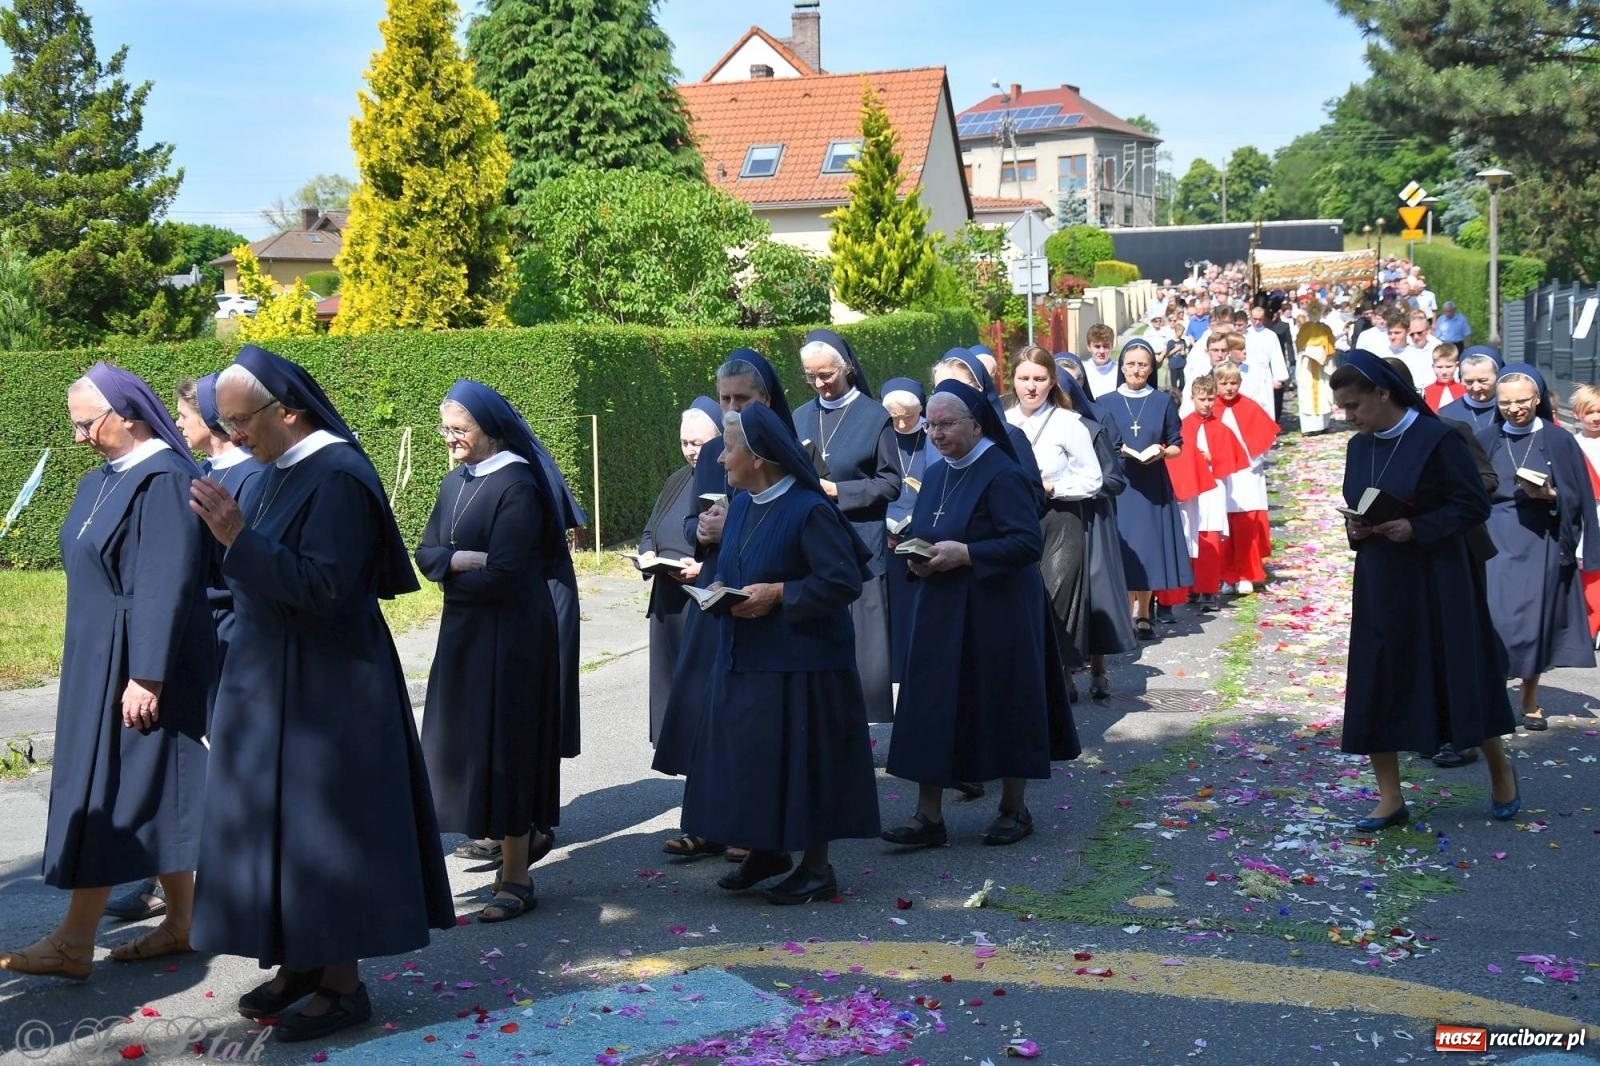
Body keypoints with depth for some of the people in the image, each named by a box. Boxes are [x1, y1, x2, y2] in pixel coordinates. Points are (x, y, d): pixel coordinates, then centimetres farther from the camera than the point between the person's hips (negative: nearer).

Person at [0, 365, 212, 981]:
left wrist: (145, 676, -23)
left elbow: (164, 585, -22)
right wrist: (81, 662, 17)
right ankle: (181, 921, 20)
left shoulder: (162, 481, -17)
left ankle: (75, 941, 2)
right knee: (151, 792, 12)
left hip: (135, 665, -9)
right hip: (98, 662, 9)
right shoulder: (102, 481, 11)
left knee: (109, 793, -4)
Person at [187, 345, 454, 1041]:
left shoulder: (338, 478, -19)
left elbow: (321, 586, -25)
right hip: (271, 679, 9)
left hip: (321, 688, -9)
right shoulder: (282, 471, 8)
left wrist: (236, 538, -28)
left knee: (321, 825, -2)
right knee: (279, 820, 14)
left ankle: (343, 984, 9)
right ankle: (302, 961, 26)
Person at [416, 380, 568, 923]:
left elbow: (503, 575, -21)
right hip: (463, 631, 8)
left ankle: (517, 879, 7)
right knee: (468, 742, 12)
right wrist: (465, 559, -15)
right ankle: (527, 835, 32)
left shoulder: (517, 486, -16)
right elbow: (426, 553, 6)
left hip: (509, 634, -8)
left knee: (501, 747, -3)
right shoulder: (456, 481, 10)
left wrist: (449, 569, -5)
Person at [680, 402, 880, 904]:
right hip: (742, 657, 8)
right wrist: (719, 587, -1)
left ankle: (816, 867, 13)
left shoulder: (809, 511, -17)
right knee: (744, 757, 14)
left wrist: (778, 593, -21)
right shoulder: (741, 505, 9)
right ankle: (766, 849, 31)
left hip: (798, 664, -8)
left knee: (801, 762, 0)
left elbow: (844, 581, -18)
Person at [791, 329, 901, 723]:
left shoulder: (875, 417, -2)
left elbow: (891, 483, -4)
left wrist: (836, 490, -13)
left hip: (859, 544, -4)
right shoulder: (801, 418, 12)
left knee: (859, 638, -3)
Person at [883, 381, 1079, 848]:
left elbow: (1029, 543, -20)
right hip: (942, 613, 7)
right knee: (931, 708, 2)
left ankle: (1014, 809, 19)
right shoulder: (936, 475, 11)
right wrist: (919, 557, -2)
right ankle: (929, 816, 7)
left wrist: (964, 554, -23)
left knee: (1003, 708, 4)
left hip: (996, 614, -7)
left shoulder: (1002, 476, -14)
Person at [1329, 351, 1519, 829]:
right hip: (1379, 585, 6)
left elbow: (1475, 505, -13)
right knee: (1374, 686, 1)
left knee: (1460, 677, 5)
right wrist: (1354, 528, -6)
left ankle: (1500, 770, 30)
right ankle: (1391, 799, 9)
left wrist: (1416, 529, -23)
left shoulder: (1437, 439, -14)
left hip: (1437, 583, -6)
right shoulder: (1359, 447, 6)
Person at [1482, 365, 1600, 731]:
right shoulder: (1486, 442, 6)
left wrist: (1550, 495, -19)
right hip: (1495, 542, 1)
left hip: (1540, 545, -1)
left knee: (1534, 623, 4)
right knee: (1493, 620, -11)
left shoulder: (1559, 441, 0)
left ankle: (1530, 701, 19)